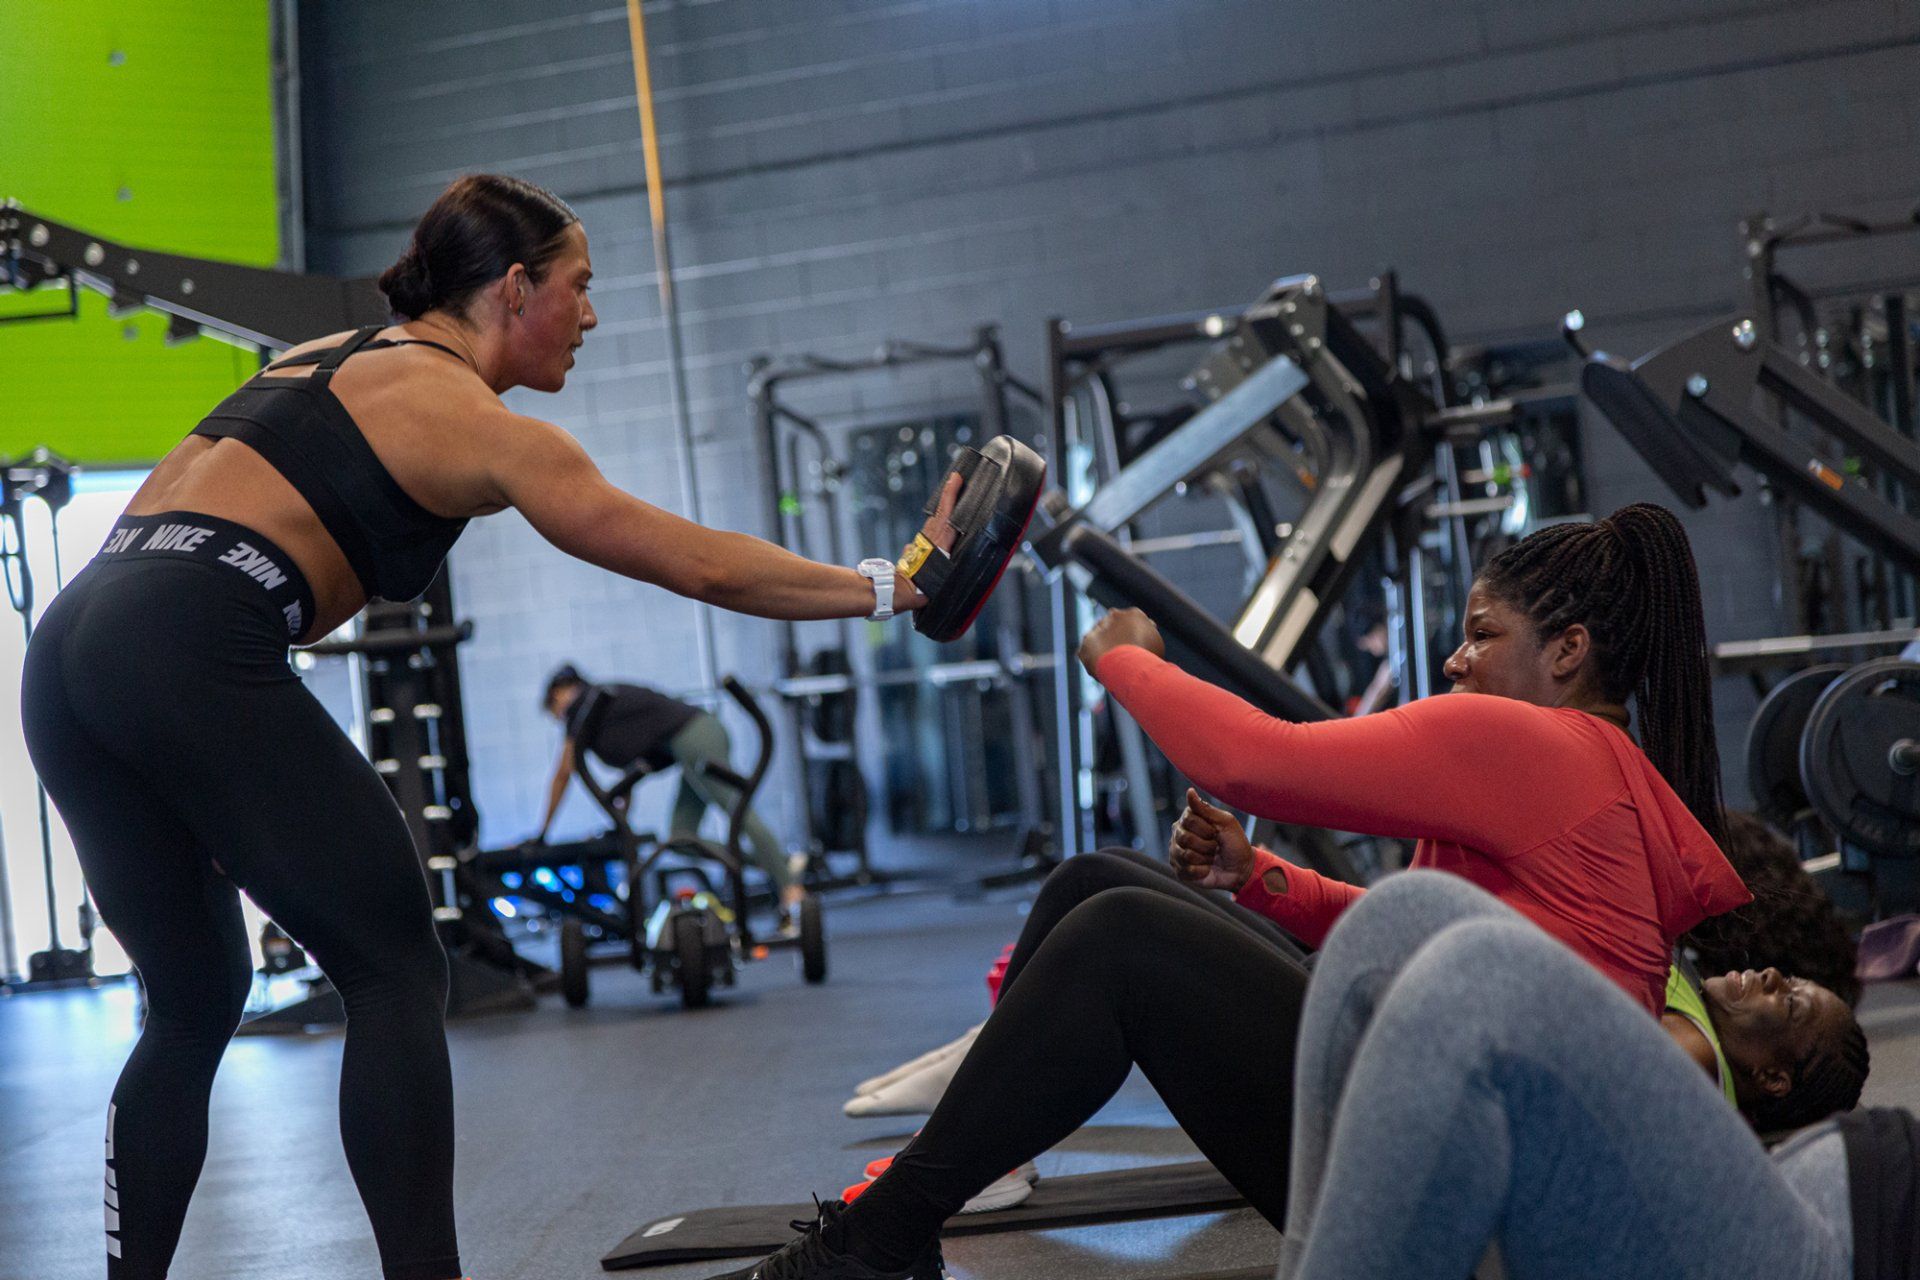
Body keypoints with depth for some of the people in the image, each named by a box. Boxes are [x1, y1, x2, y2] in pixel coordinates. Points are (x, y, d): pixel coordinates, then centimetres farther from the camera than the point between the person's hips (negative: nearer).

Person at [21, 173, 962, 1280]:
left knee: (196, 1003, 17)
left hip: (70, 643, 8)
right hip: (193, 656, -8)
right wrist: (890, 586, 13)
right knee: (396, 975, 0)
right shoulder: (485, 427, 3)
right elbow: (703, 566, 4)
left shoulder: (325, 358, 26)